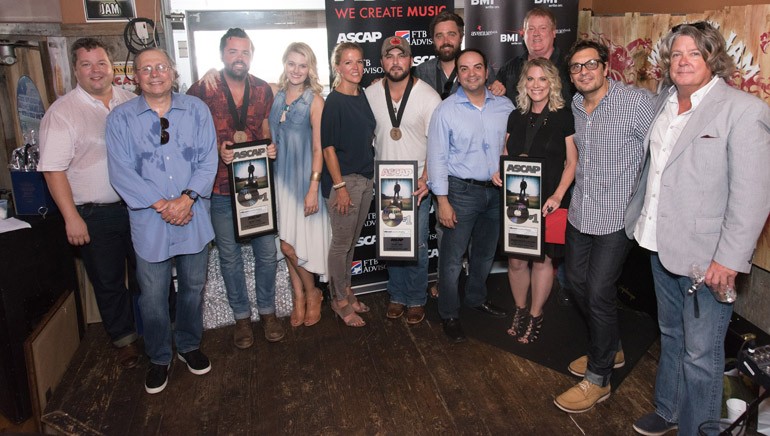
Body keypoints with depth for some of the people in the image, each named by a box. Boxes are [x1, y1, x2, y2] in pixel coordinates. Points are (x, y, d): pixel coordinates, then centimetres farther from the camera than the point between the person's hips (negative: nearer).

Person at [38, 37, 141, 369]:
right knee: (108, 282, 11)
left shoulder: (132, 102, 3)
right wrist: (72, 218, -15)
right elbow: (54, 170, -11)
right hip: (95, 215, -3)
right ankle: (124, 338, 31)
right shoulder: (62, 112, -9)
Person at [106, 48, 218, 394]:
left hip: (193, 216, 2)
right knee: (153, 295, 7)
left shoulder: (196, 110, 3)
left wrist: (188, 198, -16)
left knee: (193, 287, 14)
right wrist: (161, 204, -16)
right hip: (148, 222, -1)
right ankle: (159, 358, 28)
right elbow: (121, 171, -7)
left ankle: (189, 346, 36)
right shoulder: (121, 117, -1)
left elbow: (208, 160, -2)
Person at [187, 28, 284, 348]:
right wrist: (217, 150, -19)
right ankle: (241, 316, 29)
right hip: (221, 187, -2)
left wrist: (270, 148, -7)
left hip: (258, 184, 2)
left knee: (267, 253, 9)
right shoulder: (202, 89, -6)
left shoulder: (263, 90, 4)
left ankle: (267, 311, 29)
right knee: (230, 257, 11)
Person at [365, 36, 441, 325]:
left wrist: (426, 179, -20)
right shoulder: (370, 95, 2)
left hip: (418, 183, -3)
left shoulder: (428, 96, -8)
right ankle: (397, 295, 29)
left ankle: (416, 300, 21)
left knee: (417, 244, 3)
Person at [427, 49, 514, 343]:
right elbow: (437, 158, -9)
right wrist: (442, 201, -12)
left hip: (496, 190, 4)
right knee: (452, 257, 1)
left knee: (486, 252, 19)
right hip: (462, 191, -4)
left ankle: (477, 298, 42)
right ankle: (449, 315, 19)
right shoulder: (446, 110, -7)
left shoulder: (504, 107, 3)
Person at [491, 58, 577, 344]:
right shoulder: (516, 117, 10)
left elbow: (572, 162, -3)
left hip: (548, 202, -3)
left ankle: (535, 317, 22)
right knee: (515, 259, 5)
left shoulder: (564, 117, -2)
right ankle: (520, 311, 26)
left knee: (543, 259, 5)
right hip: (516, 200, 3)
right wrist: (498, 173, -3)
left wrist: (558, 195, -15)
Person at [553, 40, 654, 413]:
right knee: (577, 283, 15)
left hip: (616, 217, -7)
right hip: (579, 214, 7)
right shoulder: (573, 107, 6)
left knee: (598, 292, -5)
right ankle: (611, 349, 39)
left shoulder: (638, 102, -14)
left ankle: (598, 378, 15)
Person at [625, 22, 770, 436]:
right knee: (670, 336, 22)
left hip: (706, 256, -7)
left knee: (700, 354, 3)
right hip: (661, 246, 7)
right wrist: (637, 214, 16)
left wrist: (730, 258, -20)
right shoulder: (665, 100, 7)